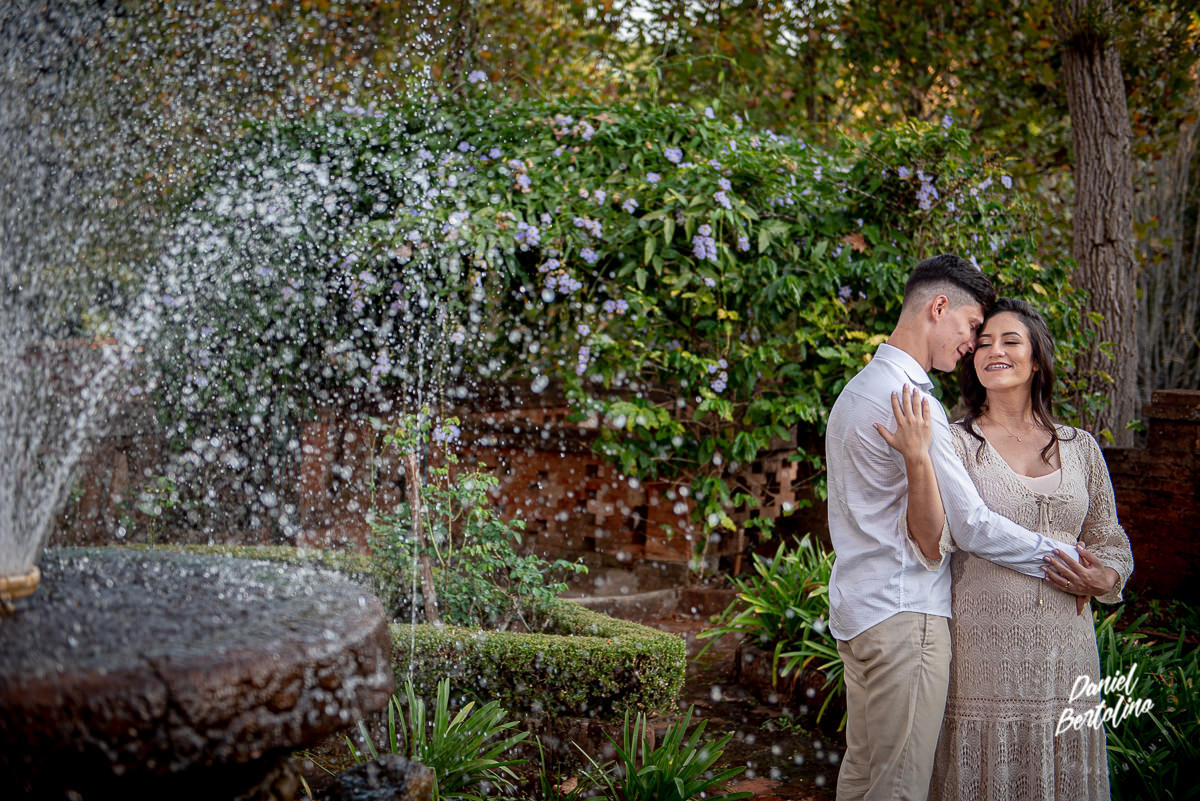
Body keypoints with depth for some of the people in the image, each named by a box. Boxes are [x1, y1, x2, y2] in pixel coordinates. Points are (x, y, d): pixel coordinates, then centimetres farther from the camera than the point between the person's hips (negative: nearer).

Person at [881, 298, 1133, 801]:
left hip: (1064, 651, 3)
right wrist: (917, 460, -27)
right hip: (983, 651, -3)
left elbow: (1112, 544, 17)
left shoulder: (1080, 447, 8)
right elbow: (931, 550, -14)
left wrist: (1100, 580, -5)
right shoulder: (957, 444, -3)